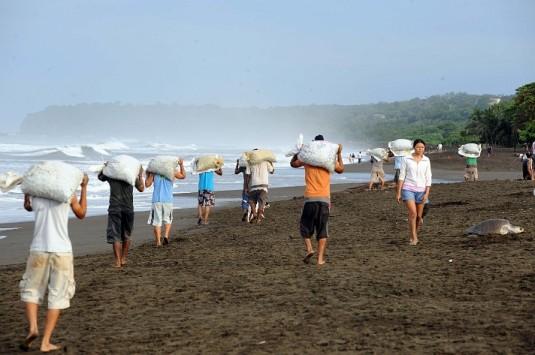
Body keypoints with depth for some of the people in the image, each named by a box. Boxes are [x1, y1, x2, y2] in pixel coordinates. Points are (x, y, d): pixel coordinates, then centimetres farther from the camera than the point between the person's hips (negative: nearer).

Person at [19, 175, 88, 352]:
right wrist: (84, 188, 26)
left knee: (31, 289, 17)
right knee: (57, 295, 5)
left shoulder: (33, 193, 4)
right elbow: (81, 213, 20)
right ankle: (46, 342, 3)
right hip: (62, 251, -1)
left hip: (38, 250, 1)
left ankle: (32, 327, -4)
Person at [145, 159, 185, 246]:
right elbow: (183, 176, 17)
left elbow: (147, 184, 7)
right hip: (168, 200, 1)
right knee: (168, 220, 18)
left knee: (157, 221, 2)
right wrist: (181, 165, 25)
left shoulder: (153, 172, 2)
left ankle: (158, 241, -4)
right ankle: (166, 236, -1)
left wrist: (147, 175, 19)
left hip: (157, 200, -1)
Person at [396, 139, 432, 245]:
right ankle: (414, 238, -8)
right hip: (408, 189, -3)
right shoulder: (406, 159, -2)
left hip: (421, 190, 3)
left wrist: (427, 193, -5)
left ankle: (413, 234, 30)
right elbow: (402, 176, 0)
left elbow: (428, 178, 3)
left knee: (419, 216, 7)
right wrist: (398, 193, -2)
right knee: (413, 213, -18)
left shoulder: (426, 160, 4)